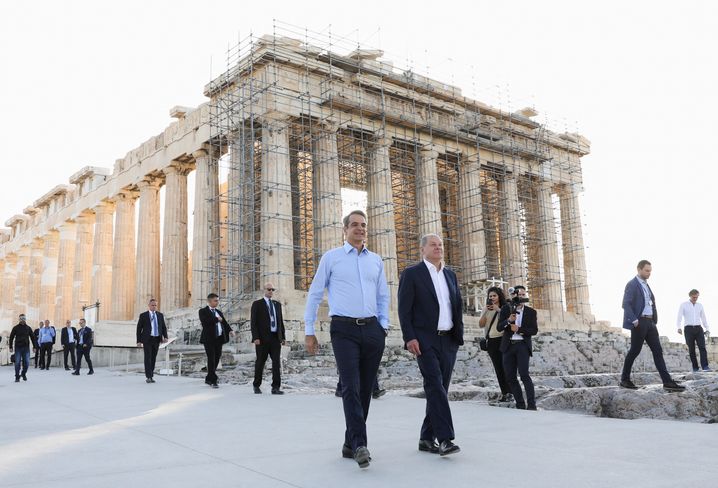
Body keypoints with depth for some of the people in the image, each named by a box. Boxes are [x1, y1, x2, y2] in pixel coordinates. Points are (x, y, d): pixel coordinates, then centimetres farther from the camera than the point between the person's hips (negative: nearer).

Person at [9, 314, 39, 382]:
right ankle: (17, 377, 6)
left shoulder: (28, 328, 8)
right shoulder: (15, 328, 3)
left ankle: (23, 374, 22)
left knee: (26, 362, -1)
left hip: (26, 348, 1)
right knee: (17, 363, -3)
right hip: (18, 348, -1)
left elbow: (33, 337, 10)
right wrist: (10, 347, -2)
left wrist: (35, 347, 4)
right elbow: (11, 338, 4)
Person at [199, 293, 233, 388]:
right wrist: (216, 319, -13)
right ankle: (213, 380, -2)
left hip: (219, 338, 6)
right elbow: (205, 322, -20)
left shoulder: (219, 312, 18)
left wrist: (230, 330, -8)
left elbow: (224, 323, 10)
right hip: (209, 339, -6)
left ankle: (209, 378, 26)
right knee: (211, 359, -6)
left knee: (216, 359, 11)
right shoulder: (203, 311, -1)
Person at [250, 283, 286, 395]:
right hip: (262, 338, -4)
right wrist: (256, 338, -14)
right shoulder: (257, 304, 1)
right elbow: (253, 322, -5)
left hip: (276, 338, 4)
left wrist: (283, 337, 10)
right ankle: (256, 386, 20)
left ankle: (275, 388, -3)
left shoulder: (277, 304, 15)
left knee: (276, 362, -4)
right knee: (260, 362, 5)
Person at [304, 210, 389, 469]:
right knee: (351, 387, -15)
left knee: (365, 389, 6)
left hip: (372, 330, 4)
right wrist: (309, 331, 3)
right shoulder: (331, 257, 5)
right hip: (344, 329, -4)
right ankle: (360, 445, -15)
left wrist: (384, 325, 9)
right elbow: (314, 294, 6)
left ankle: (350, 444, 17)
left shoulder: (376, 260, 15)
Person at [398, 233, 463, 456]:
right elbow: (404, 309, -6)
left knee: (439, 389, 7)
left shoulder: (450, 275, 16)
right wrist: (409, 338, -15)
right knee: (435, 386, -16)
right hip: (425, 340, -6)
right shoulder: (412, 273, -1)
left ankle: (427, 438, 16)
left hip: (449, 340, 6)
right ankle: (445, 438, -16)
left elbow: (458, 306, 18)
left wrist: (459, 334, 8)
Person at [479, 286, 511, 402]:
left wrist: (499, 310, -15)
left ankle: (509, 393, -10)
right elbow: (481, 324, 5)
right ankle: (504, 393, 6)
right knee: (498, 368, 3)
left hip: (503, 339, -4)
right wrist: (485, 312, -9)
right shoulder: (486, 309, 14)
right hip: (491, 341, 4)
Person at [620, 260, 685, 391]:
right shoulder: (632, 284, -7)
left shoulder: (646, 285, 21)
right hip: (639, 323, -8)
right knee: (635, 351, -2)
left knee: (658, 351, 1)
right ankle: (625, 380, 9)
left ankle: (668, 382, -3)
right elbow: (626, 304, -16)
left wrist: (654, 320, 13)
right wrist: (634, 321, -21)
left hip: (650, 322, 8)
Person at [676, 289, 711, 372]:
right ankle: (695, 367, 2)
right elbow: (679, 317, -3)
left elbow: (703, 318, 22)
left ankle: (705, 366, -19)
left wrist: (707, 329, 18)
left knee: (702, 347, -12)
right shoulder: (683, 305, 5)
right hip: (688, 329, -3)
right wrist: (678, 328, -17)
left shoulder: (700, 306, 16)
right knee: (691, 349, -2)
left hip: (698, 328, 3)